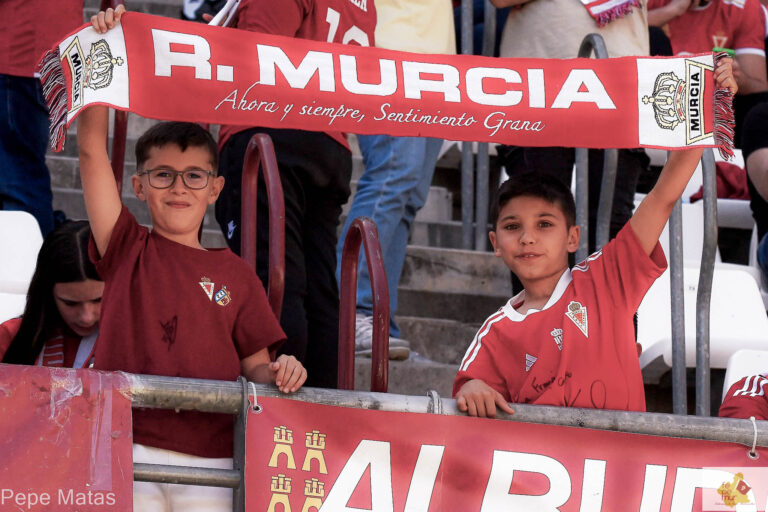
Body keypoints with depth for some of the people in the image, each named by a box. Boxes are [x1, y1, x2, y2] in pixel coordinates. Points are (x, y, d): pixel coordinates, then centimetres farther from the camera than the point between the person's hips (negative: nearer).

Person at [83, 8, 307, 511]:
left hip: (210, 460, 1)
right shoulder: (128, 249, 9)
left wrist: (279, 373, -9)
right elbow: (92, 149, 3)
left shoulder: (236, 275, 12)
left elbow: (255, 366, 15)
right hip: (128, 450, -1)